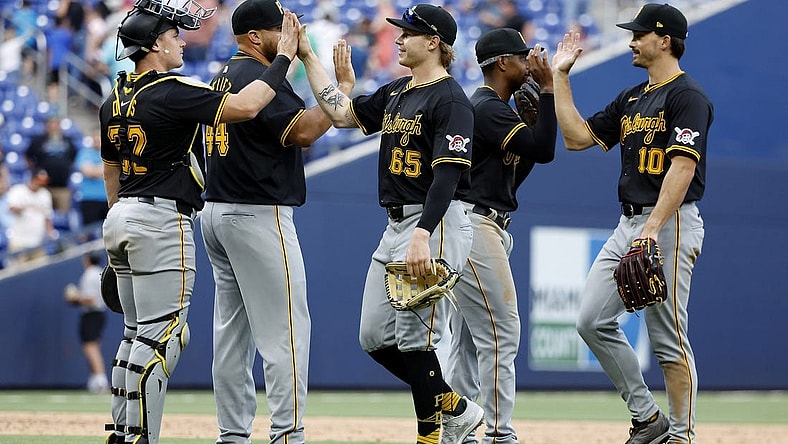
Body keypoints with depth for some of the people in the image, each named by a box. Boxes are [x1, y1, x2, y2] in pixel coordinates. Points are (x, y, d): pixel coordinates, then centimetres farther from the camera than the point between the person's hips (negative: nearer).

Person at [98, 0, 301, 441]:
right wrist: (285, 57, -13)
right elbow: (244, 106, -23)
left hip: (121, 220, 9)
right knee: (159, 338, -9)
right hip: (161, 222, -9)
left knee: (137, 335, 15)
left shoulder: (115, 100, 12)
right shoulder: (172, 92, -15)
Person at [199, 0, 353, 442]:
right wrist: (344, 88, -13)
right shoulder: (261, 78, -13)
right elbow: (303, 131, -21)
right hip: (259, 216, -10)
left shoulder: (222, 78, 16)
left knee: (232, 332, 9)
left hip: (217, 211, 10)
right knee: (286, 329, -9)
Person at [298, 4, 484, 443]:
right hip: (397, 225, 10)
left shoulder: (450, 100, -13)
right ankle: (455, 408, 19)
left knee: (414, 338, -9)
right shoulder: (397, 93, 15)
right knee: (376, 337, 9)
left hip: (437, 224, -10)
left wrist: (422, 236, -31)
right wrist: (307, 55, 18)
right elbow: (343, 112, 20)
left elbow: (447, 175, -21)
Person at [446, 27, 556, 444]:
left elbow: (524, 162, 20)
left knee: (468, 337, 11)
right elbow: (543, 150, -20)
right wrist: (547, 89, -14)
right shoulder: (488, 108, -13)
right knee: (501, 332, -11)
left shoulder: (491, 108, 19)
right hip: (473, 227, -11)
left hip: (484, 228, 11)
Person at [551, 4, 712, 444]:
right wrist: (560, 77, 16)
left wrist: (653, 228, -27)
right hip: (629, 224, 9)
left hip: (671, 225, -9)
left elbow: (682, 166, -19)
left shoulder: (687, 96, -10)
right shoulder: (631, 99, 18)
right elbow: (577, 137, 18)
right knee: (594, 322, 3)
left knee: (668, 338, -7)